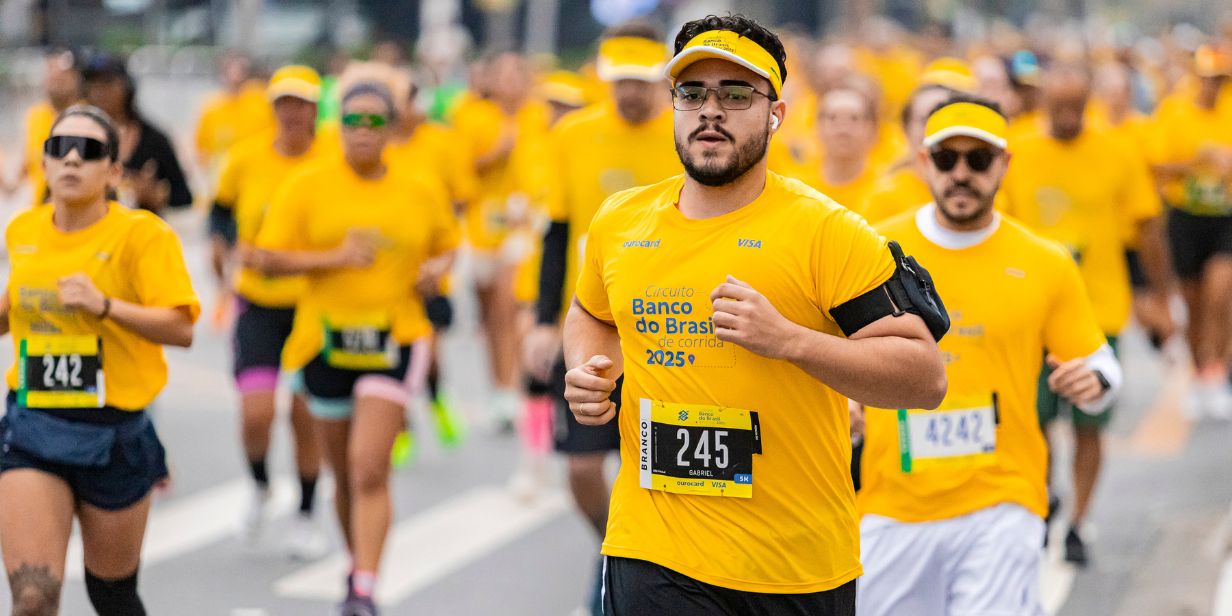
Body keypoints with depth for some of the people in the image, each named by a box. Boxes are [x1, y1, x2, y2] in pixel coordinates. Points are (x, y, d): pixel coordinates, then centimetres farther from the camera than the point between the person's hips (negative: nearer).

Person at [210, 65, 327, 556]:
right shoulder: (246, 159, -2)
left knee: (306, 415, 2)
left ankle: (306, 516, 22)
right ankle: (259, 487, 20)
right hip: (258, 302, 1)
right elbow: (220, 212, 14)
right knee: (256, 412, -12)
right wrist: (229, 245, -2)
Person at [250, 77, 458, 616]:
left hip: (394, 339, -1)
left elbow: (447, 243, 21)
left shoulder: (421, 192, 4)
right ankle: (358, 568, 35)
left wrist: (438, 267, -2)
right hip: (325, 340, 1)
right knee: (346, 475, 13)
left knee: (370, 468, -16)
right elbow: (266, 258, -6)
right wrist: (333, 258, -18)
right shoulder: (308, 186, -2)